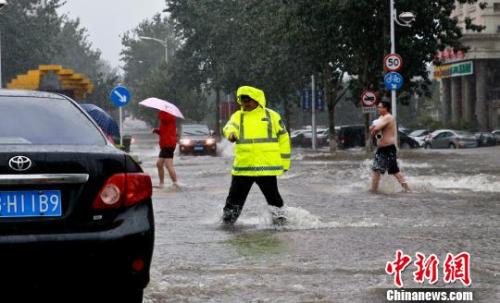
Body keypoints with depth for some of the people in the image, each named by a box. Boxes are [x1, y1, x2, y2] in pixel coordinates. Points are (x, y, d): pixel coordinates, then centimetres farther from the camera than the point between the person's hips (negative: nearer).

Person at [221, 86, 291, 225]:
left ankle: (279, 217, 20)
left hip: (267, 165, -2)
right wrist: (231, 133, -37)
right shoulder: (238, 116, 10)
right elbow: (230, 126, -12)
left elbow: (283, 138, 10)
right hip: (243, 165, 2)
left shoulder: (271, 116, 6)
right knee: (236, 194, 7)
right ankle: (228, 218, 20)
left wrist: (285, 161, 9)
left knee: (272, 195, 5)